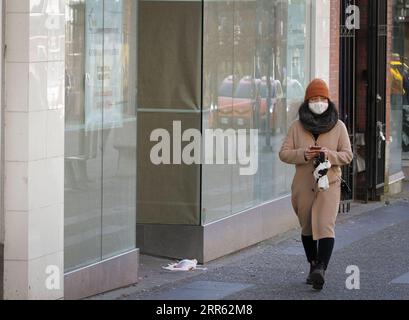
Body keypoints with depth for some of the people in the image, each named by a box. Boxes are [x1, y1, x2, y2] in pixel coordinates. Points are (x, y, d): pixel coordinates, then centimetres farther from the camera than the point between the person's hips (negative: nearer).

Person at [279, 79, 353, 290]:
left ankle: (321, 269, -29)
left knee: (325, 226, -19)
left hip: (329, 185, -3)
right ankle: (313, 266, 29)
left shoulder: (338, 126, 2)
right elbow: (284, 153, 1)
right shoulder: (297, 126, 4)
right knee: (307, 229, 13)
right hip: (303, 186, 3)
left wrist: (329, 155, -17)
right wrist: (303, 154, -17)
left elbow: (347, 155, 2)